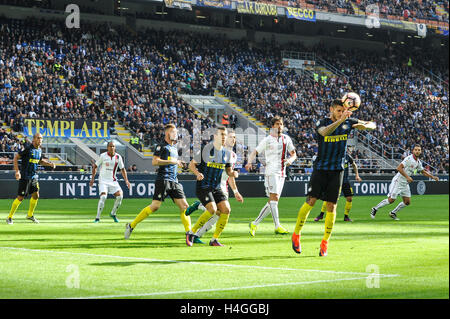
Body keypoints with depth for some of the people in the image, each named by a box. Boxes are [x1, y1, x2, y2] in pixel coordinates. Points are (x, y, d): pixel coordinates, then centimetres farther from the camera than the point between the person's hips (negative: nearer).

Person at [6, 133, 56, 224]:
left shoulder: (39, 150, 7)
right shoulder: (27, 148, -15)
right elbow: (15, 158, -13)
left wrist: (50, 164, 9)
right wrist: (17, 171, -21)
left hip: (34, 176, 7)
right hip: (24, 176, -7)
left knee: (36, 195, 3)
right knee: (20, 197, -5)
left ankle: (30, 215, 23)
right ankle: (9, 217, 8)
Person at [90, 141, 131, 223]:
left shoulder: (118, 157, 1)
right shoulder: (102, 156, -7)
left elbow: (122, 169, 11)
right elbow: (95, 166, 4)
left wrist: (126, 180, 2)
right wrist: (92, 178, -1)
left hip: (113, 181, 4)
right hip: (103, 180, -4)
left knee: (120, 195, -13)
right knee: (103, 196, -22)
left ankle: (113, 214, 10)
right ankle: (97, 217, -11)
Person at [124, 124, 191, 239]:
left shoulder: (174, 148, 23)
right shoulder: (161, 146, -2)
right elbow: (154, 162, -14)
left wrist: (178, 163, 18)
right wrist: (172, 161, -15)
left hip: (174, 181, 8)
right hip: (163, 179, -7)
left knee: (184, 206, -4)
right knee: (155, 206, -13)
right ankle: (131, 226, -3)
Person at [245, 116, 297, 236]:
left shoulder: (286, 139, 14)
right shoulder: (267, 140, 1)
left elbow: (293, 154, 16)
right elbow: (255, 152, 3)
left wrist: (290, 160, -7)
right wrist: (249, 162, -16)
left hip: (282, 173, 6)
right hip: (271, 171, -6)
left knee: (272, 202, 5)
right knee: (274, 198, -18)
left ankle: (254, 224, 13)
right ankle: (277, 226, -21)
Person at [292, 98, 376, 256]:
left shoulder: (348, 122, 4)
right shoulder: (322, 122, -6)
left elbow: (372, 125, 10)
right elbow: (325, 132, -31)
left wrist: (365, 126, -14)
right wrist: (340, 120, -43)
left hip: (337, 170, 2)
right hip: (320, 168, -2)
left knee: (331, 206, -1)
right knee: (311, 201, -10)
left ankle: (325, 242, 8)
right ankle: (296, 234, 5)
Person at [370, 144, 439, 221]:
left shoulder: (418, 162, 8)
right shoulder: (409, 158, -19)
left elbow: (423, 172, 26)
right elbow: (399, 168, -28)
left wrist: (433, 177, 19)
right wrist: (407, 177, -31)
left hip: (405, 183, 8)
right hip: (398, 181, -8)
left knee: (407, 202, 5)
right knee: (391, 200, -10)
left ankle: (393, 213, 20)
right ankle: (375, 209, 6)